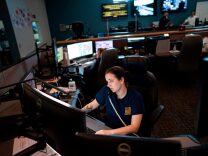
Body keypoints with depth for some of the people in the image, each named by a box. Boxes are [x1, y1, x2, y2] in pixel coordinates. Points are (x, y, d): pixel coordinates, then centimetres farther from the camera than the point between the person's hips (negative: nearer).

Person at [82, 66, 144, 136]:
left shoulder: (136, 97, -19)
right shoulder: (106, 90, -10)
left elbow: (134, 127, -24)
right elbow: (92, 105, 5)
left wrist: (110, 132, -35)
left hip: (127, 135, -2)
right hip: (108, 129, 3)